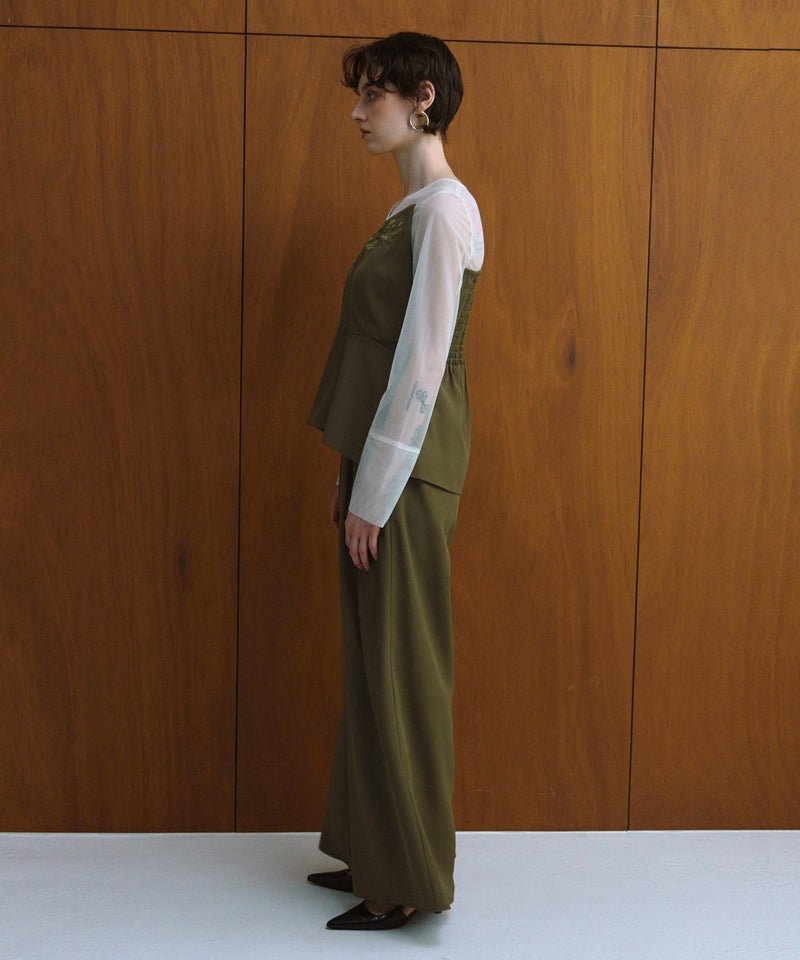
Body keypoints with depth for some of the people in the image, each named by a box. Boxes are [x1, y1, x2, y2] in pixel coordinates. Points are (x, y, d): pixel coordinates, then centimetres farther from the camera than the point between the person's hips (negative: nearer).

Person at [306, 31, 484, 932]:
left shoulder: (444, 208, -13)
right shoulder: (410, 209, 16)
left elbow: (421, 363, -18)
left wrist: (375, 494, -17)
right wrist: (352, 475, 16)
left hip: (409, 471, -9)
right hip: (379, 461, 9)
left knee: (400, 667, -1)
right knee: (372, 662, 14)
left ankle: (407, 885, 13)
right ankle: (375, 853, 28)